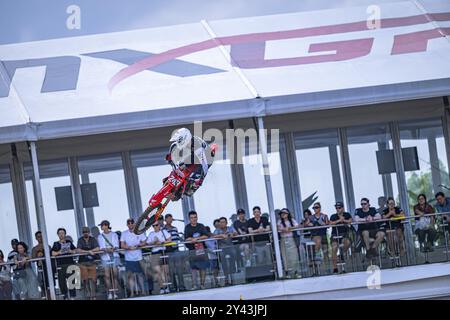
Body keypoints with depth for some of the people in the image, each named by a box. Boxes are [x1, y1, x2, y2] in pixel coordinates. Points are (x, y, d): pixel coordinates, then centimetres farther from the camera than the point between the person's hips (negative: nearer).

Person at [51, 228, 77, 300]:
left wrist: (70, 251, -8)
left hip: (70, 263, 1)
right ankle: (65, 296, 2)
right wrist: (59, 252, -16)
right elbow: (53, 253, 0)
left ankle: (72, 296, 2)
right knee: (62, 280, -6)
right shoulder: (56, 244, 11)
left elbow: (75, 251, 11)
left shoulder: (69, 242, 16)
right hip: (60, 265, -1)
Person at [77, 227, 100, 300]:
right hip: (83, 263, 0)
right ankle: (88, 295, 3)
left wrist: (85, 252, -12)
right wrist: (89, 252, -16)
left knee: (93, 279, -5)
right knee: (85, 279, -2)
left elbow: (98, 248, -6)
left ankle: (93, 295, -2)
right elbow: (78, 250, -9)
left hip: (92, 261, 0)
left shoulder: (93, 239, 6)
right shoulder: (80, 240, 4)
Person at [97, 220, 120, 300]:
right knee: (107, 275, -6)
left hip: (114, 256, 0)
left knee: (115, 275, -5)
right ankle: (110, 293, -5)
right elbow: (102, 247, 0)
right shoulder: (100, 237, 12)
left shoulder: (114, 235, 11)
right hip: (105, 257, 1)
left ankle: (115, 293, -3)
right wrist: (107, 250, -20)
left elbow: (116, 245, 2)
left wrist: (113, 249, -20)